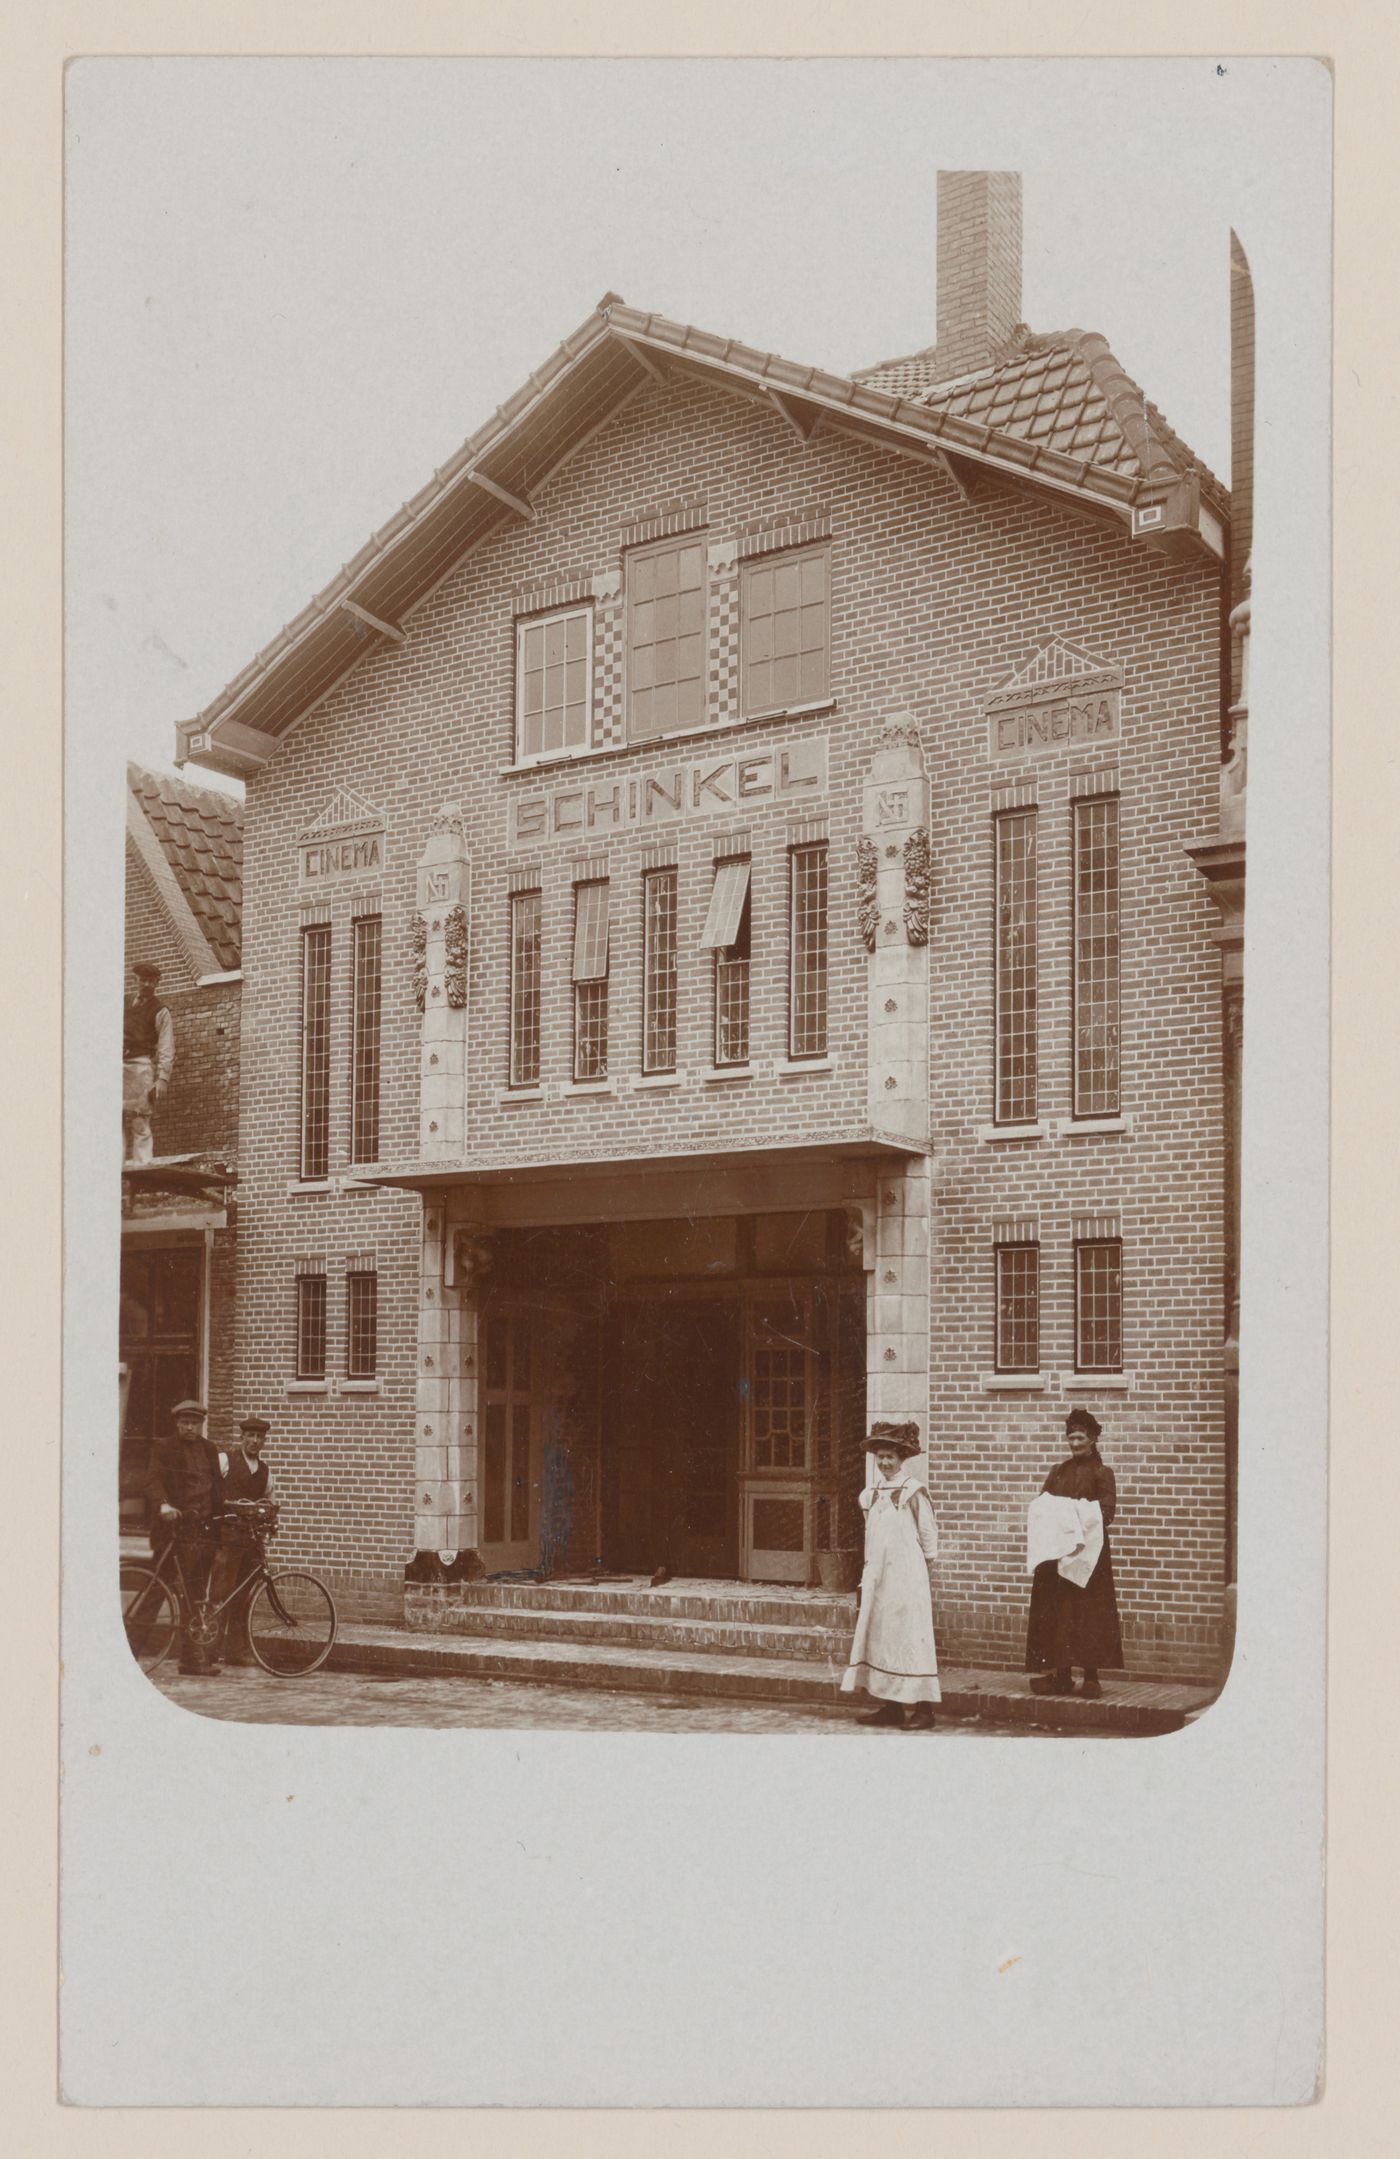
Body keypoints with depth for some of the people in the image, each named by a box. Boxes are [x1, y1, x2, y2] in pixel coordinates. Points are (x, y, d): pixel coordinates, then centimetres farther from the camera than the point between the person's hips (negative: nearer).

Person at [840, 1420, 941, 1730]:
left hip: (907, 1577, -7)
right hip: (878, 1577, 7)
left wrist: (926, 1579, -3)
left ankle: (920, 1709, -4)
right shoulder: (874, 1492, 11)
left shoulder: (913, 1490, -8)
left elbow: (928, 1536, -5)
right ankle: (889, 1704, 13)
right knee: (879, 1637, 7)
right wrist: (868, 1574, 15)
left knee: (909, 1638, -6)